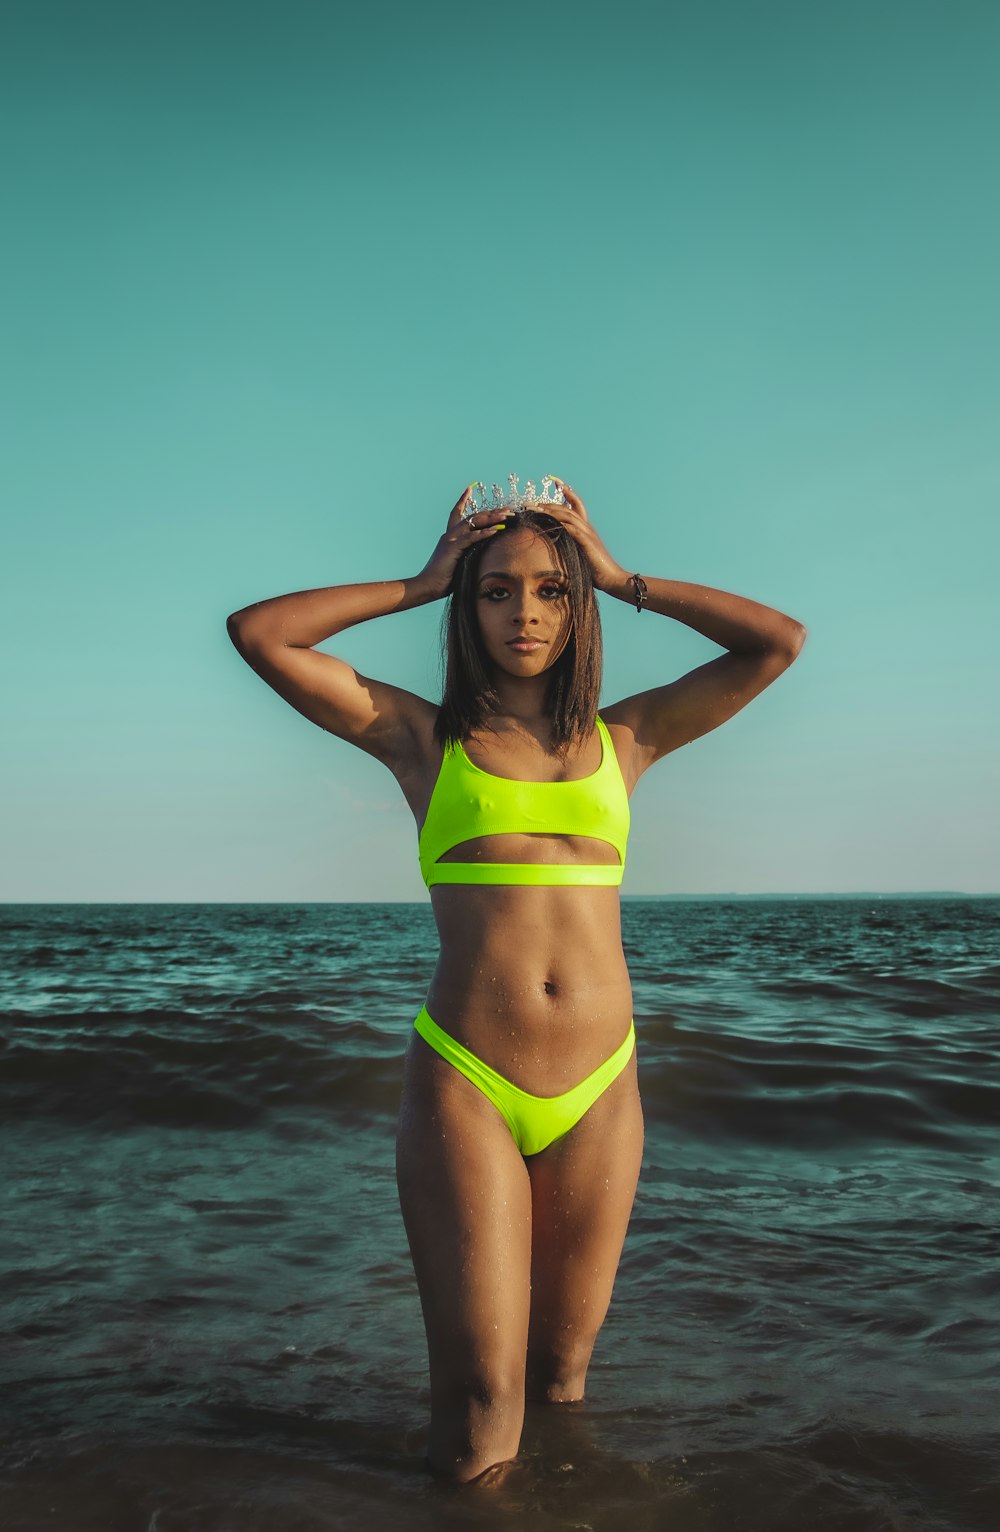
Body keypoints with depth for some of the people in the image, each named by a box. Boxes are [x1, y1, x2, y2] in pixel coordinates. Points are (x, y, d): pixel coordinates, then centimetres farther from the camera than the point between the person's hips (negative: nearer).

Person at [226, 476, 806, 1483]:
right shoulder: (421, 737, 4)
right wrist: (419, 585, 4)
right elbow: (257, 633, -2)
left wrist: (624, 580, 9)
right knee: (480, 1404, 1)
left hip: (600, 1093, 3)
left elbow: (783, 642, 7)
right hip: (462, 1087, -2)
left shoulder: (622, 740, 9)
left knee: (559, 1374, 16)